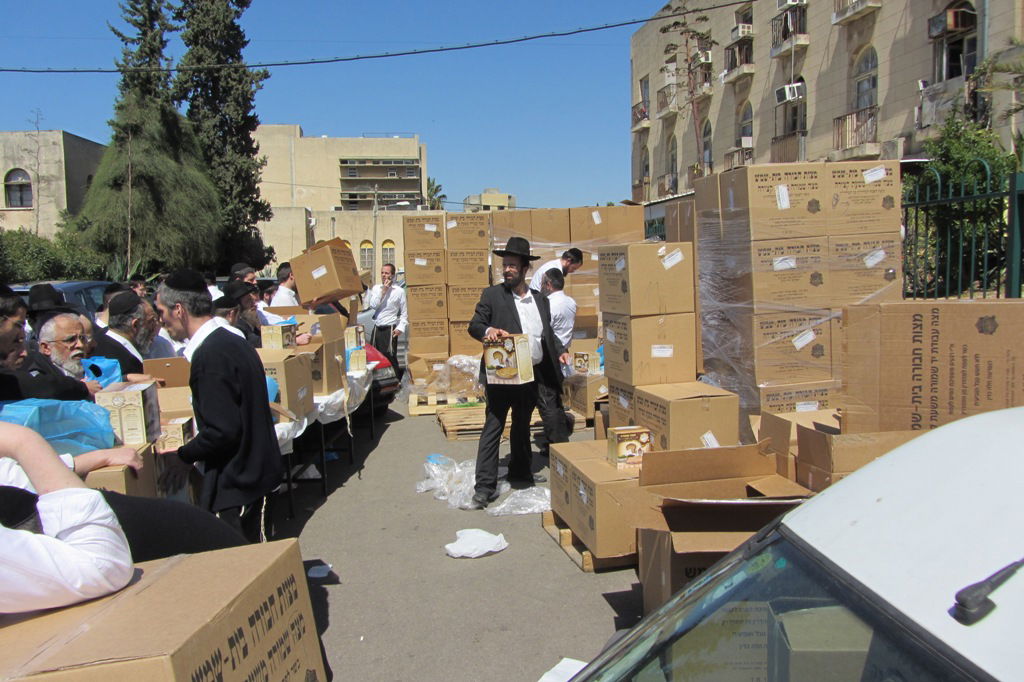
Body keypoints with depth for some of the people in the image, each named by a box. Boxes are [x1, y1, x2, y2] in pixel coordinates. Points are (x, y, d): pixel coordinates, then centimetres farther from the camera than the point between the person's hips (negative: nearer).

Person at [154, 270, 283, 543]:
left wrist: (184, 456, -8)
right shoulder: (231, 339, 8)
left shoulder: (210, 355, -21)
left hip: (236, 481, -9)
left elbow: (223, 431, -24)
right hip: (255, 467, 10)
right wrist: (192, 453, 16)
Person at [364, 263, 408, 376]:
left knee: (390, 358, -5)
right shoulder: (376, 288, 9)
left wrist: (401, 327, -11)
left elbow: (404, 312, 0)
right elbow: (372, 305, -3)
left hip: (390, 329, -5)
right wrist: (383, 291, -7)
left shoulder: (399, 291, -3)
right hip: (377, 328, 5)